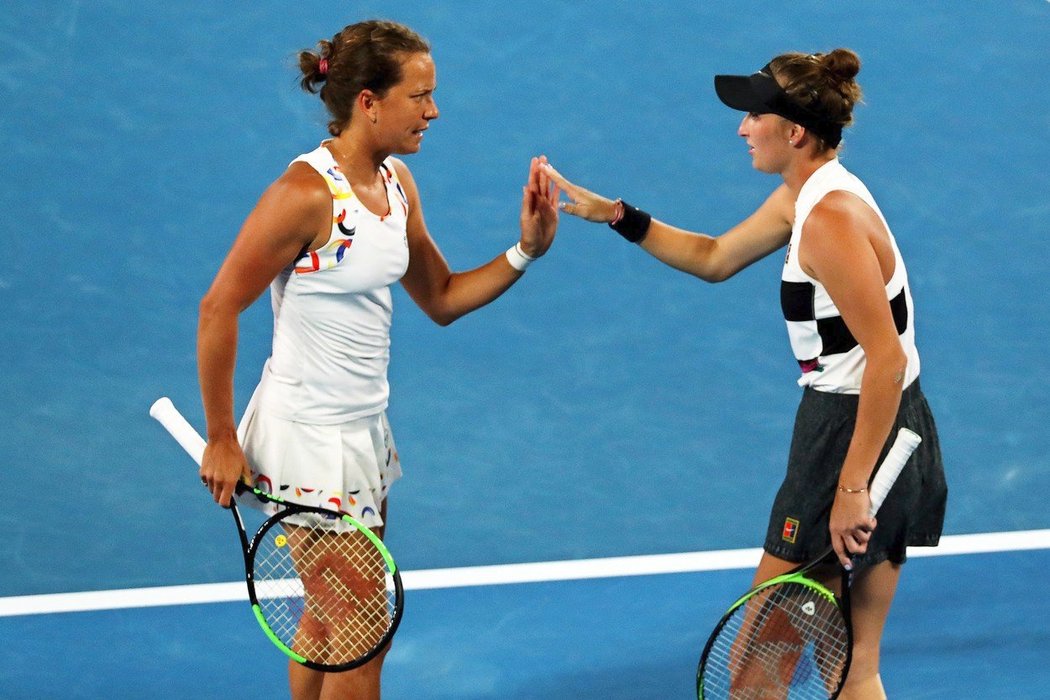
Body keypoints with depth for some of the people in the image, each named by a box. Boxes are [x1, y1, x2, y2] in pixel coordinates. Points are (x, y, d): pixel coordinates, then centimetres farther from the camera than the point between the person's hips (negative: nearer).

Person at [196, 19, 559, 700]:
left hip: (364, 429, 8)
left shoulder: (396, 182, 5)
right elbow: (219, 309, -17)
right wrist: (222, 440, -15)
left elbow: (442, 298, 14)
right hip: (309, 438, -8)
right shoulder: (308, 193, -21)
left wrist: (525, 250, -2)